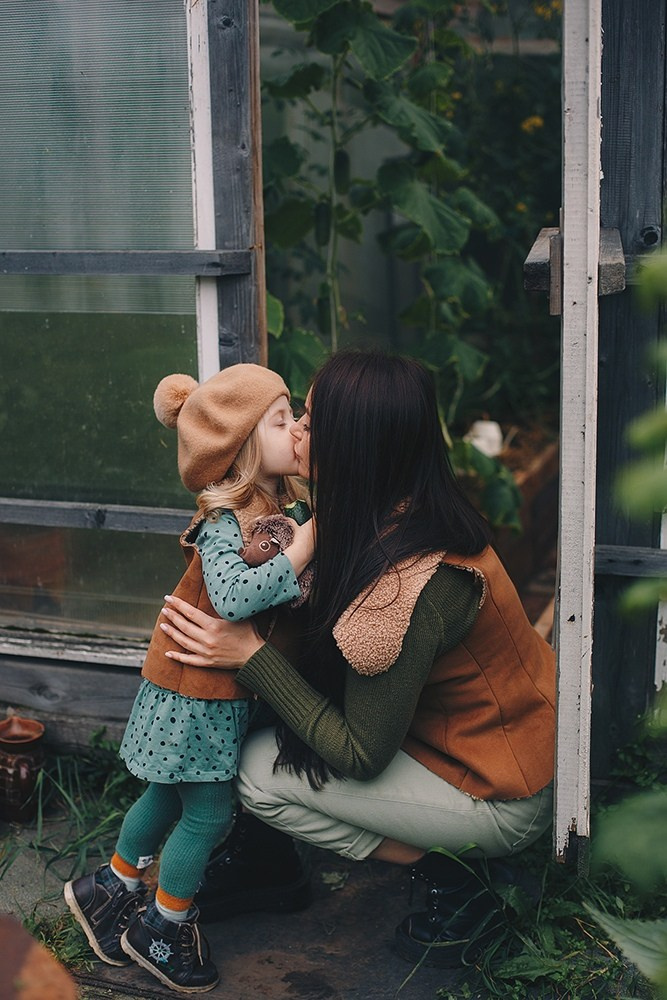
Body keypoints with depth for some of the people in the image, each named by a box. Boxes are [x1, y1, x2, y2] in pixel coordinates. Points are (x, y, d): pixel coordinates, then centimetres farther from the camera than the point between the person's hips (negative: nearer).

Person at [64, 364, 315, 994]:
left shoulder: (281, 505, 3)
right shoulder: (224, 522, -25)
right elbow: (233, 596, -39)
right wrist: (303, 545, -33)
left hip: (222, 689, 9)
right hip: (197, 691, -9)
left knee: (167, 800, 22)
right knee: (209, 813, 3)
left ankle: (107, 890, 42)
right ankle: (163, 929, 24)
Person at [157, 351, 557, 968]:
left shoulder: (405, 587, -34)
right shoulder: (416, 516, -7)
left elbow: (361, 756, -23)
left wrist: (250, 656, -22)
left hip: (500, 802, -9)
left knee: (262, 770, -9)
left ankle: (453, 884, 0)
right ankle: (258, 861, 20)